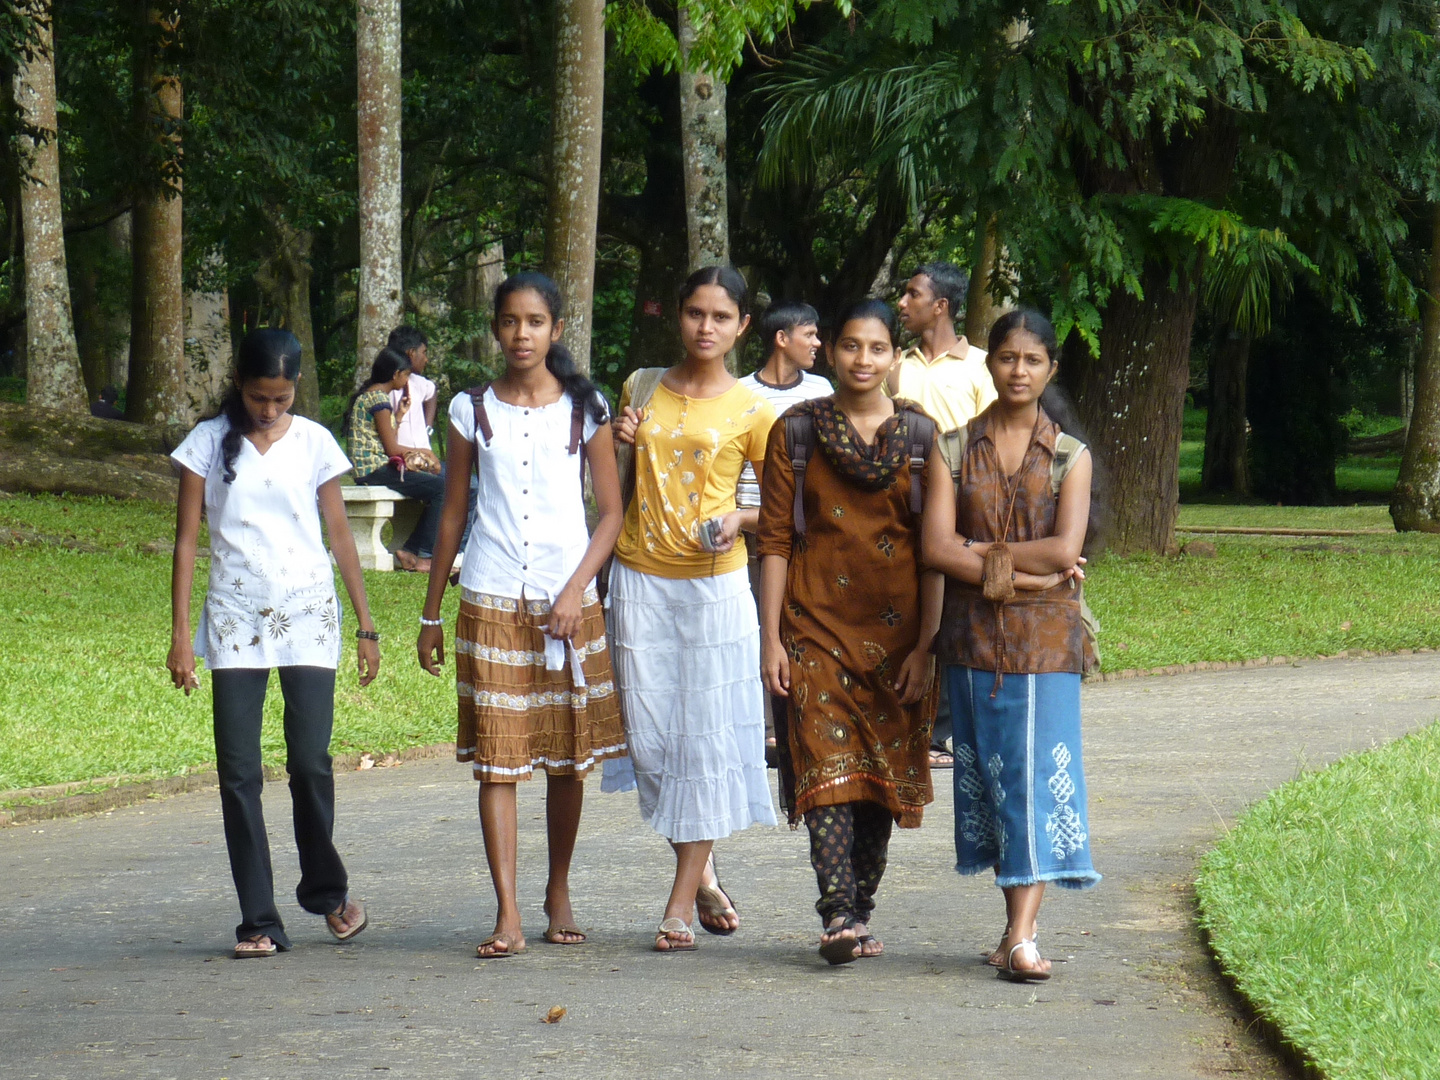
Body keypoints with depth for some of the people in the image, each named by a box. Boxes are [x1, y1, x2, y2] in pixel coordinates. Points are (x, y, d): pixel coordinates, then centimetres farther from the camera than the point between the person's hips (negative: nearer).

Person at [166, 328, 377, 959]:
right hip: (235, 619, 0)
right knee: (238, 771, -4)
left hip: (308, 614, 0)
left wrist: (365, 625, 8)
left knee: (309, 761, -8)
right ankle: (258, 920, 1)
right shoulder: (210, 443, 3)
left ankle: (327, 889, 16)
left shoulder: (315, 443, 4)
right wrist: (180, 634, -2)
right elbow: (187, 540, 3)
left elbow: (340, 535, 9)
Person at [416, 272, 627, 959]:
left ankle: (559, 893, 23)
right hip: (490, 600, 0)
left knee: (569, 757, 6)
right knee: (497, 757, -6)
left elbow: (611, 513, 4)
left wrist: (576, 589, -9)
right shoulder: (472, 410, 6)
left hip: (568, 602, 0)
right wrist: (430, 614, 11)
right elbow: (453, 513, 11)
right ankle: (507, 915, -8)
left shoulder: (584, 409, 4)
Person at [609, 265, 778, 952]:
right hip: (640, 581, 3)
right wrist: (619, 445, 0)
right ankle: (700, 871, 22)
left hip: (715, 585, -3)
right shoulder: (640, 389, 9)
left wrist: (741, 520, -16)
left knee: (706, 739, -4)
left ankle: (681, 902, 0)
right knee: (651, 735, 3)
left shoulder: (751, 412, 0)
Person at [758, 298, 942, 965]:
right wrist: (771, 637, -3)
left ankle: (860, 914, 14)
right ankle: (837, 915, -21)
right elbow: (776, 539, 3)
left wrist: (925, 644, -3)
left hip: (895, 632, 2)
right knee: (829, 765, -13)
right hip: (819, 624, -2)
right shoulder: (797, 432, 3)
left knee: (884, 774, 5)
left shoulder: (920, 435, 5)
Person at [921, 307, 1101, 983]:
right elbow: (935, 547, -5)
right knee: (989, 770, 4)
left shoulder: (1070, 455, 4)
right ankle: (1016, 924, 12)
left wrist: (986, 552, -7)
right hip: (972, 635, 2)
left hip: (1046, 636, -2)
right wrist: (1022, 571, -12)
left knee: (1039, 771, -8)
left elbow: (1065, 549, -9)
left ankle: (1021, 936, -12)